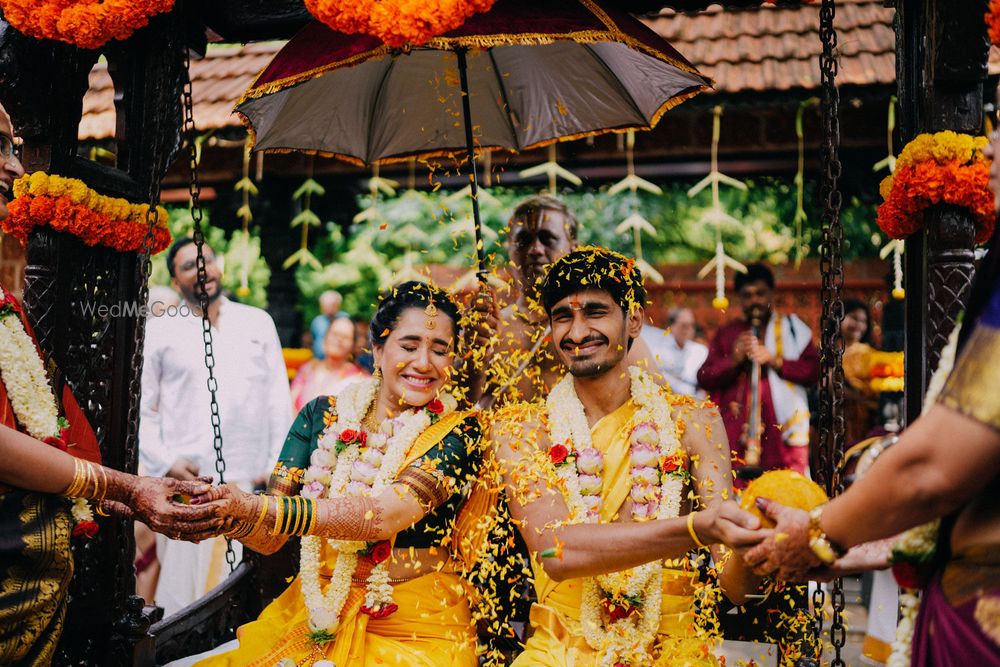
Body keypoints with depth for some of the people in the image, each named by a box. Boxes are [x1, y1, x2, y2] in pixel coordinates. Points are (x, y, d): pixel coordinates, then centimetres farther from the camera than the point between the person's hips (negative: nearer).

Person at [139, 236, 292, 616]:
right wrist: (164, 463, -5)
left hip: (250, 483, 2)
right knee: (182, 590, -2)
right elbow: (142, 407, 6)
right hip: (186, 482, -2)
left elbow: (279, 400, 11)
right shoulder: (160, 331, 7)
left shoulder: (258, 323, 13)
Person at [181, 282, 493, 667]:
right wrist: (233, 515, -25)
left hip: (417, 632, -3)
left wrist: (255, 508, -33)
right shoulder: (322, 415, 2)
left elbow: (387, 515, -24)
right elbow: (270, 539, -2)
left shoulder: (457, 432, -7)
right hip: (314, 619, 3)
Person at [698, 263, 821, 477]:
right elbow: (704, 378, 11)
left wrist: (775, 361, -9)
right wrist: (733, 360, -5)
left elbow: (813, 371, 5)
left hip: (783, 432, -1)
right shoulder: (725, 334, 19)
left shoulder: (791, 328, 15)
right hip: (736, 433, 1)